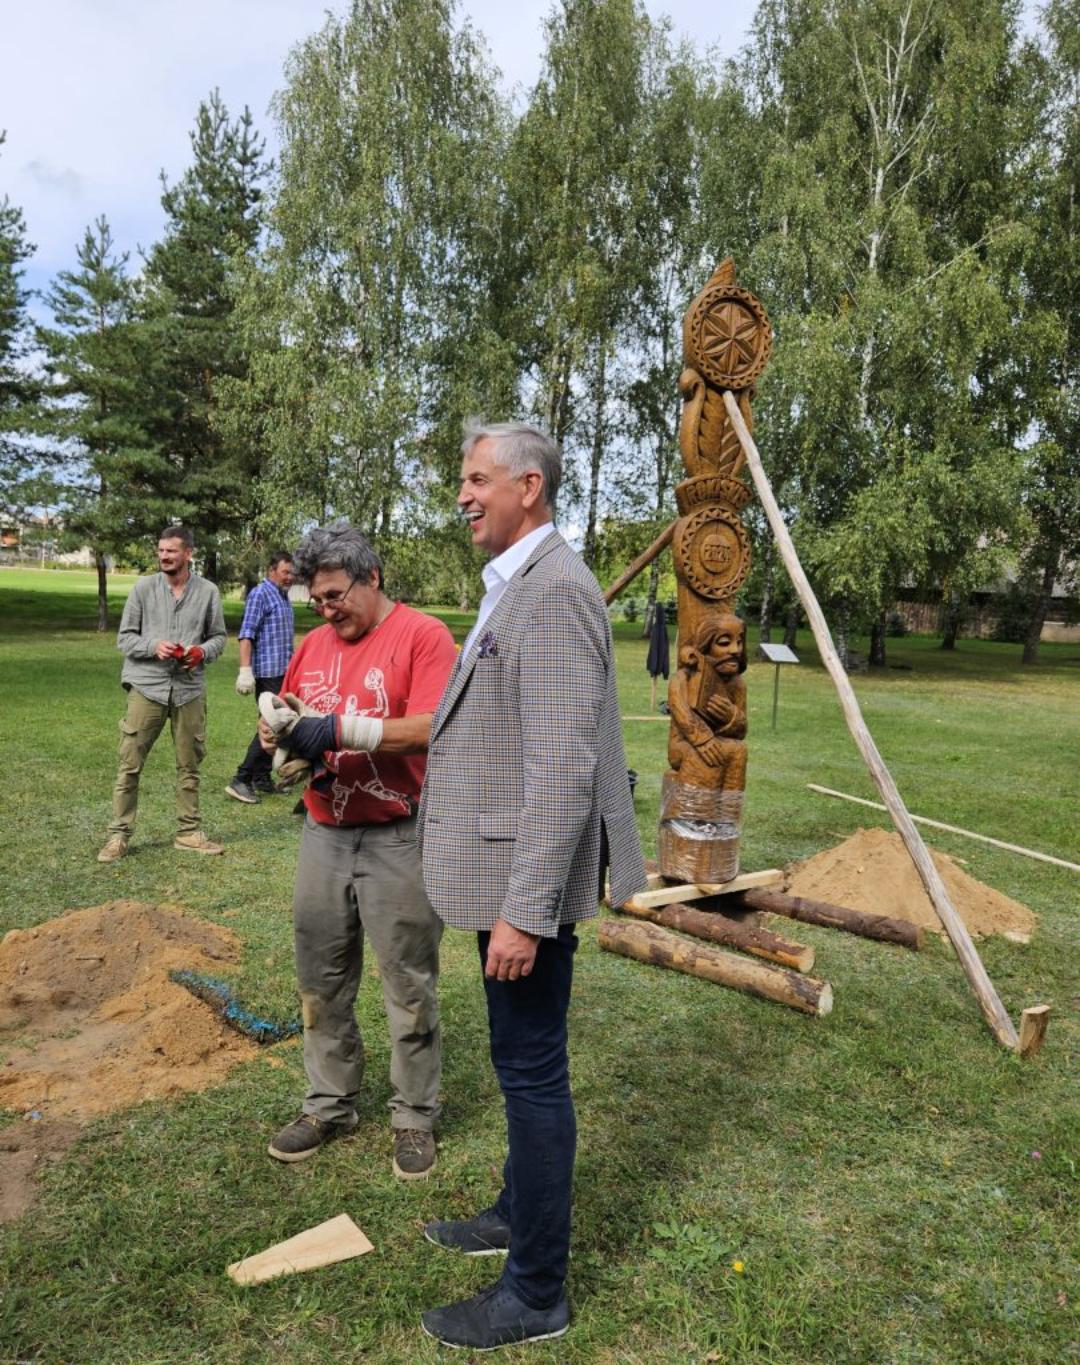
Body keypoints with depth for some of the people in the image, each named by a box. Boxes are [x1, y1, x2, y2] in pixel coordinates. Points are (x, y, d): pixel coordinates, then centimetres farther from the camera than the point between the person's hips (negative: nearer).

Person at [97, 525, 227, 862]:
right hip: (147, 686, -1)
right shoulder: (144, 588, 0)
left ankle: (189, 832, 22)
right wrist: (153, 646, -16)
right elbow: (124, 637, 3)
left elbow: (219, 636, 9)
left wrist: (203, 651, -12)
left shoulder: (208, 591, 2)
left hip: (190, 689, 1)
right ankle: (119, 834, 10)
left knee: (189, 764, 10)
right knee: (130, 764, 0)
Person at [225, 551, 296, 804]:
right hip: (268, 673, -9)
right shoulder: (260, 594, -9)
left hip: (282, 672, 9)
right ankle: (241, 780, -7)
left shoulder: (284, 597, 18)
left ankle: (262, 779, 19)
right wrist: (245, 670, -23)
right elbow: (246, 634, -16)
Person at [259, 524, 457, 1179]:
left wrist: (339, 729, -23)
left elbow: (432, 728, -20)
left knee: (410, 990, 7)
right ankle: (330, 1105, 33)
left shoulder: (423, 635, -9)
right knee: (322, 984, 15)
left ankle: (416, 1116, 24)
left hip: (399, 840, -6)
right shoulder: (315, 643, 12)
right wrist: (279, 723, -8)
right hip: (324, 835, 6)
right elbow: (283, 717, 16)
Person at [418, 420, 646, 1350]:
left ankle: (536, 1293, 22)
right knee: (523, 1062, 22)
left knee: (532, 1069, 4)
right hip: (505, 870, 10)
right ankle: (519, 1215, 42)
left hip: (529, 881, -10)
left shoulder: (555, 590, -19)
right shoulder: (515, 586, 13)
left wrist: (526, 912, -24)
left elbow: (562, 767, -25)